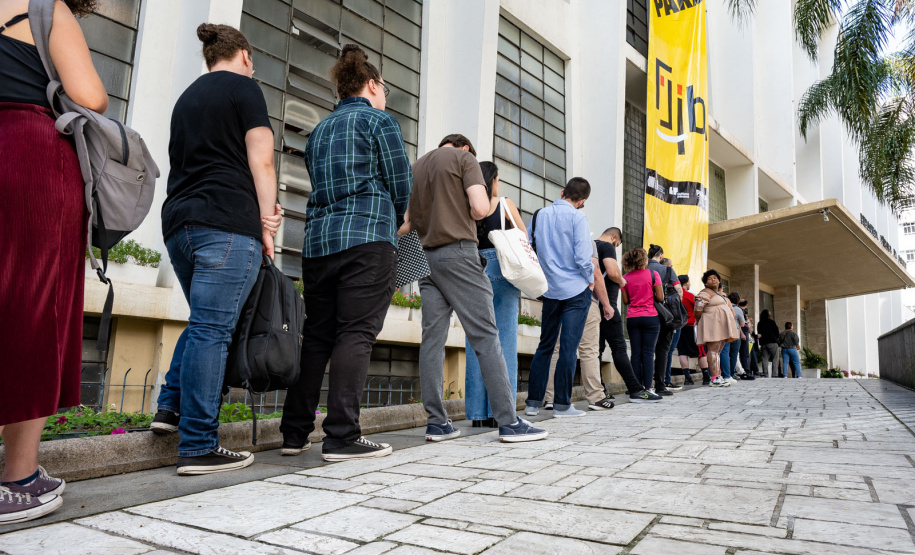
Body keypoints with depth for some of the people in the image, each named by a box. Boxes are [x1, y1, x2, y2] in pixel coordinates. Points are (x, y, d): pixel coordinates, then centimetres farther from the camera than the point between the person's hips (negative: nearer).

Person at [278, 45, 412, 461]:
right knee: (356, 333, -7)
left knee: (317, 335, 8)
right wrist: (394, 221, 20)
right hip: (368, 239, -6)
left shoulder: (319, 131, 23)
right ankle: (342, 436, -10)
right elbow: (401, 186, 0)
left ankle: (295, 432, 11)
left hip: (318, 239, 7)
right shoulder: (380, 120, 4)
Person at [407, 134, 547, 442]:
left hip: (426, 255, 6)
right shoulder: (465, 158, 3)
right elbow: (480, 208, -11)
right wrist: (465, 217, 10)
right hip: (458, 251, -6)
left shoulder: (417, 166, 20)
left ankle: (436, 423, 4)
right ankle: (508, 422, -6)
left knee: (432, 338, 4)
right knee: (486, 336, -6)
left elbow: (406, 223, 15)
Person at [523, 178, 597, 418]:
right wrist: (590, 280, 2)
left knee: (545, 346, 11)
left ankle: (533, 402, 12)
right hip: (576, 289, -4)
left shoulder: (539, 215, 6)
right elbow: (583, 256, -15)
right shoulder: (577, 217, -9)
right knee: (569, 347, -1)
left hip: (550, 289, 5)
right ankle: (562, 404, 2)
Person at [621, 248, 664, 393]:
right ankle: (648, 388, -4)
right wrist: (650, 296, 14)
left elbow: (625, 301, 4)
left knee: (636, 353, 4)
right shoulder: (653, 274, -3)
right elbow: (660, 297, -6)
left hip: (632, 319, 2)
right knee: (648, 353, -2)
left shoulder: (626, 278, 4)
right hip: (650, 317, -2)